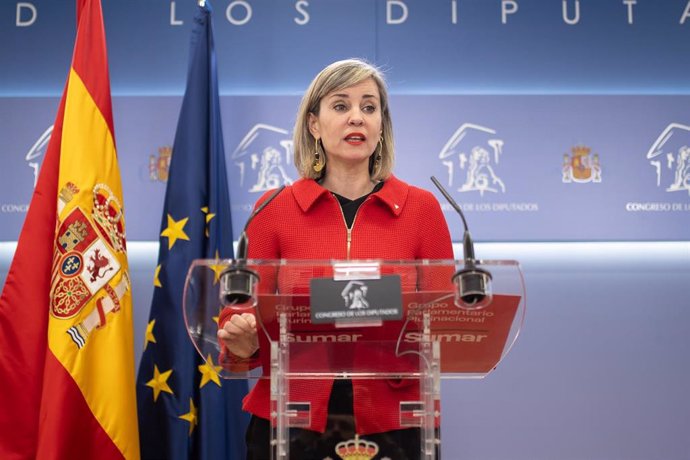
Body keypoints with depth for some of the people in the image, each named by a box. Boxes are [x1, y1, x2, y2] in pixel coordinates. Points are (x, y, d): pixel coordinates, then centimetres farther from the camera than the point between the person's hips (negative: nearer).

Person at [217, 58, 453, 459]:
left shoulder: (421, 207, 0)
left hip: (391, 424, 0)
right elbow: (244, 311, 2)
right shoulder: (274, 208, -1)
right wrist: (242, 339, -18)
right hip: (290, 420, 0)